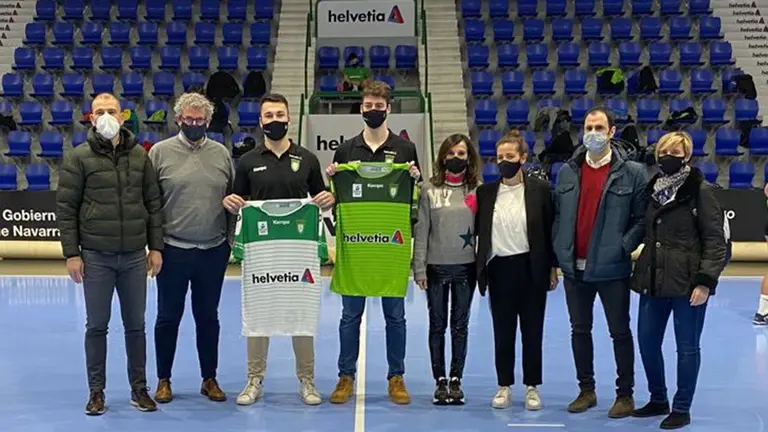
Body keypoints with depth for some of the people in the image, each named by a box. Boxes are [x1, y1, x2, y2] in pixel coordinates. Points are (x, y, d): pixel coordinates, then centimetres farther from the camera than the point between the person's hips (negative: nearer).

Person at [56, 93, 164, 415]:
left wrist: (156, 247, 5)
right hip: (96, 256, -2)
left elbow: (153, 203, 9)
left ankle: (139, 388, 21)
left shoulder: (139, 156, 6)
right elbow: (66, 207, -2)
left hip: (135, 256, 2)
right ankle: (96, 391, 17)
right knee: (96, 326, 6)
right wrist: (71, 253, -7)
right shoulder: (78, 158, -2)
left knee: (136, 325, 10)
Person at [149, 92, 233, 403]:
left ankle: (209, 379, 25)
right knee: (168, 317, 8)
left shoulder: (221, 154, 6)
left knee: (208, 317, 13)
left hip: (213, 251, 2)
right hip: (173, 250, -2)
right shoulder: (160, 152, -2)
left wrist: (229, 240, 7)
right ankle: (163, 380, 23)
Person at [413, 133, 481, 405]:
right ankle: (440, 381, 15)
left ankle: (456, 380, 16)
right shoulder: (429, 189, 0)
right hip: (436, 266, -1)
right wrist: (419, 268, -4)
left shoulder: (477, 189, 3)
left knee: (460, 325, 7)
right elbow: (421, 230, 0)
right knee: (437, 325, 6)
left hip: (466, 267, 1)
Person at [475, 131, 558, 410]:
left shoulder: (539, 189, -2)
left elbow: (550, 229, 0)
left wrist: (552, 267, -2)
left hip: (531, 268, -2)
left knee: (532, 331, 7)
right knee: (502, 332, 9)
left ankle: (532, 387, 19)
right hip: (499, 269, 2)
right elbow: (477, 230, 5)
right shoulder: (485, 192, 4)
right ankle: (504, 386, 20)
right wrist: (479, 269, 0)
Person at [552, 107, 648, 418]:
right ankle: (586, 390, 26)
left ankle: (625, 394, 17)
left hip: (612, 268, -4)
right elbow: (558, 216, 8)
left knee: (620, 332, 5)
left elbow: (642, 218, -5)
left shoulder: (632, 173, -4)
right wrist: (559, 254, 1)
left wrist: (623, 248, -15)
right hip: (574, 267, 4)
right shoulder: (567, 172, 7)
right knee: (580, 330, 13)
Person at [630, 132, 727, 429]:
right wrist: (640, 272, 9)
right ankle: (658, 400, 29)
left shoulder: (701, 191, -8)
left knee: (687, 347, 5)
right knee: (647, 343, 11)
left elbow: (716, 241, -10)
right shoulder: (652, 189, 9)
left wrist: (705, 281, -17)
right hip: (653, 280, 6)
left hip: (688, 282, -6)